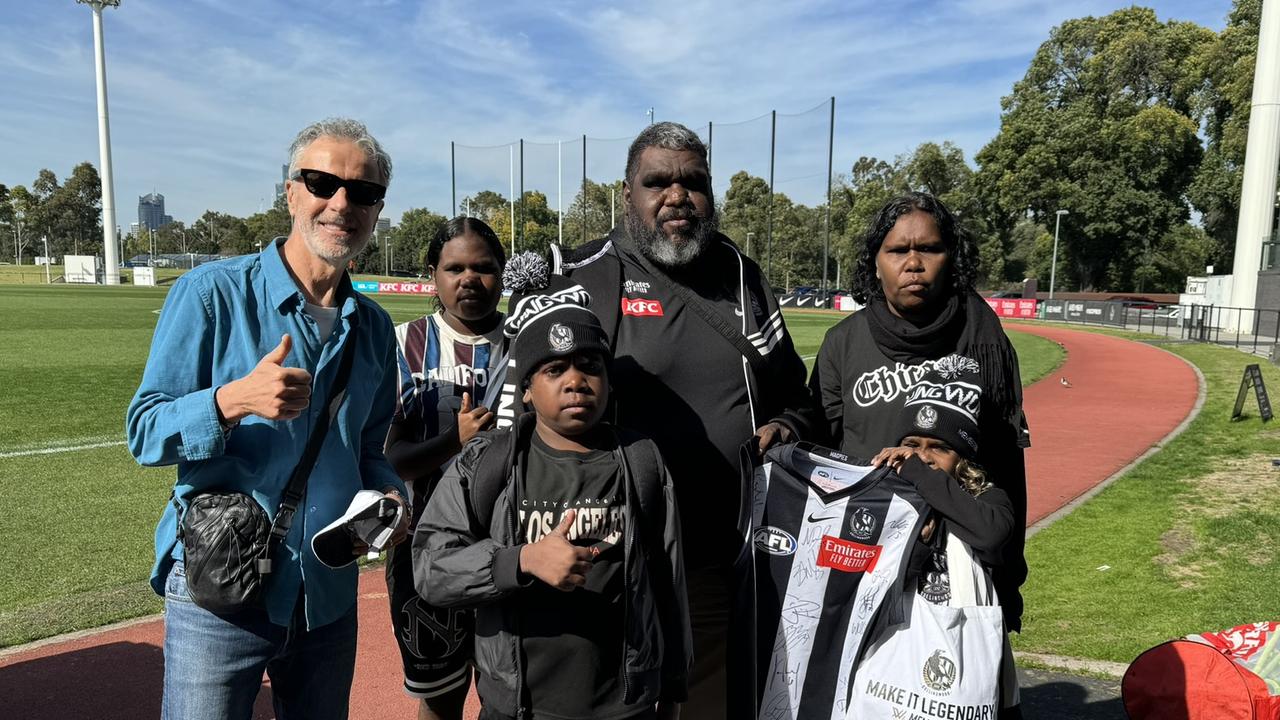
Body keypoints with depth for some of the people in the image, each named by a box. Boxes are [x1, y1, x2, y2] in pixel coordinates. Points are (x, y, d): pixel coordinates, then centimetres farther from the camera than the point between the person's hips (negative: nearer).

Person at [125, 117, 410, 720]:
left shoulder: (374, 327, 7)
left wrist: (390, 497, -6)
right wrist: (235, 400, -27)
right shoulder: (213, 293, -8)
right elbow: (144, 430, -9)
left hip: (329, 597, 5)